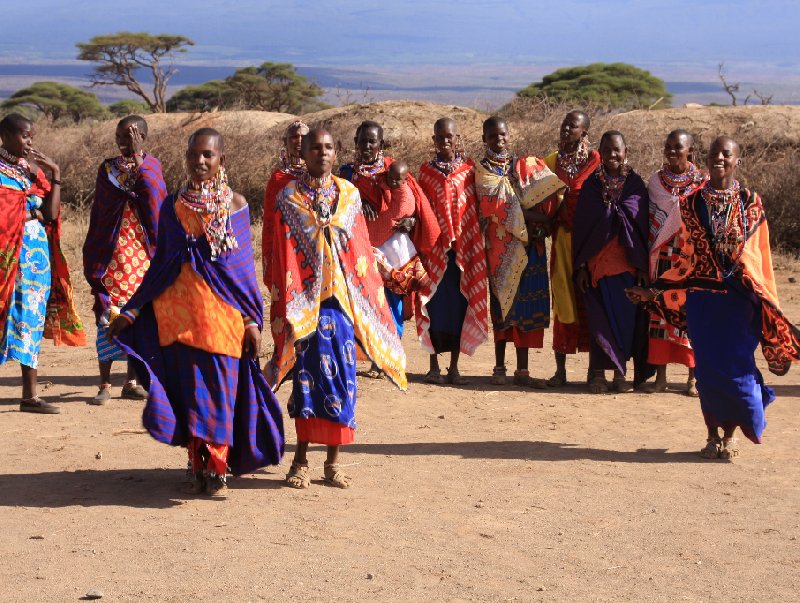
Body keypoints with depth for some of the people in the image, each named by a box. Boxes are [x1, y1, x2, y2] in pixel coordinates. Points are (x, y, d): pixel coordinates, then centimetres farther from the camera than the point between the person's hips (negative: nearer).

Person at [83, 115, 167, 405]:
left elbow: (155, 198, -14)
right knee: (109, 318, -3)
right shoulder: (108, 169, 6)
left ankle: (132, 382, 14)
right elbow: (98, 211, 3)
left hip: (142, 256, 1)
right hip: (112, 254, 0)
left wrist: (138, 160, -15)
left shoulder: (151, 165, 4)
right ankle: (105, 384, 1)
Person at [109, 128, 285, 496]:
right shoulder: (173, 206, 8)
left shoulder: (236, 204, 4)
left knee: (220, 389, -3)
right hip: (181, 311, 1)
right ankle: (197, 466, 8)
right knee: (188, 388, 0)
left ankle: (217, 468, 5)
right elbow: (161, 264, 11)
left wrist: (252, 318, 1)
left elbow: (246, 265, 5)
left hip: (223, 312, -1)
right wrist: (131, 311, 6)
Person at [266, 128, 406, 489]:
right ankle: (301, 459, 8)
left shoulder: (349, 194, 9)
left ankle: (334, 460, 10)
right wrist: (284, 310, -5)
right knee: (307, 373, -2)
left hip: (342, 297, 2)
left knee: (341, 374, 1)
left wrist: (367, 302, 8)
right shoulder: (289, 197, 2)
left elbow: (361, 251, 11)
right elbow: (281, 256, 0)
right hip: (304, 299, -2)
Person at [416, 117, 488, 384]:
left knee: (459, 304, 2)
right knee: (435, 304, -1)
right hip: (434, 246, 0)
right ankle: (434, 366, 7)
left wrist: (475, 246, -2)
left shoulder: (469, 169, 7)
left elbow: (476, 208, 6)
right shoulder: (426, 171, 8)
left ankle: (454, 367, 9)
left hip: (463, 246, 0)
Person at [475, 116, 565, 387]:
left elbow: (547, 192, 6)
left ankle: (522, 370, 2)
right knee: (503, 303, -2)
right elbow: (497, 204, -10)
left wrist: (542, 220, -14)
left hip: (529, 242, 3)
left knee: (526, 304, 0)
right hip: (501, 244, -3)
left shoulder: (524, 166, 15)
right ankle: (500, 367, 7)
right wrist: (534, 217, -17)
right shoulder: (483, 170, 3)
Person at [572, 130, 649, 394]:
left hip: (628, 261, 0)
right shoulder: (592, 185, 4)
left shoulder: (635, 185, 4)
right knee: (601, 316, -2)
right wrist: (581, 266, -2)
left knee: (626, 316, 0)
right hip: (598, 260, 0)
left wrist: (642, 266, -2)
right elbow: (580, 225, 4)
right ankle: (599, 373, 5)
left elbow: (643, 225, 4)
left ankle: (620, 371, 12)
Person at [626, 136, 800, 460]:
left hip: (739, 299, -2)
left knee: (735, 365, -4)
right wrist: (654, 290, 8)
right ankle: (712, 435, 14)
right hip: (702, 296, 2)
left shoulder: (750, 203, 2)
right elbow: (689, 258, 11)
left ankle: (730, 436, 10)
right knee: (707, 366, 2)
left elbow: (758, 258, 3)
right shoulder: (693, 203, 7)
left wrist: (767, 302, 0)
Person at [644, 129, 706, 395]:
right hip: (663, 258, 2)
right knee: (660, 310, 0)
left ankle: (694, 377, 3)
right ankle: (660, 376, 6)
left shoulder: (703, 183, 3)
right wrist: (650, 257, 3)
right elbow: (650, 220, 9)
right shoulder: (656, 181, 9)